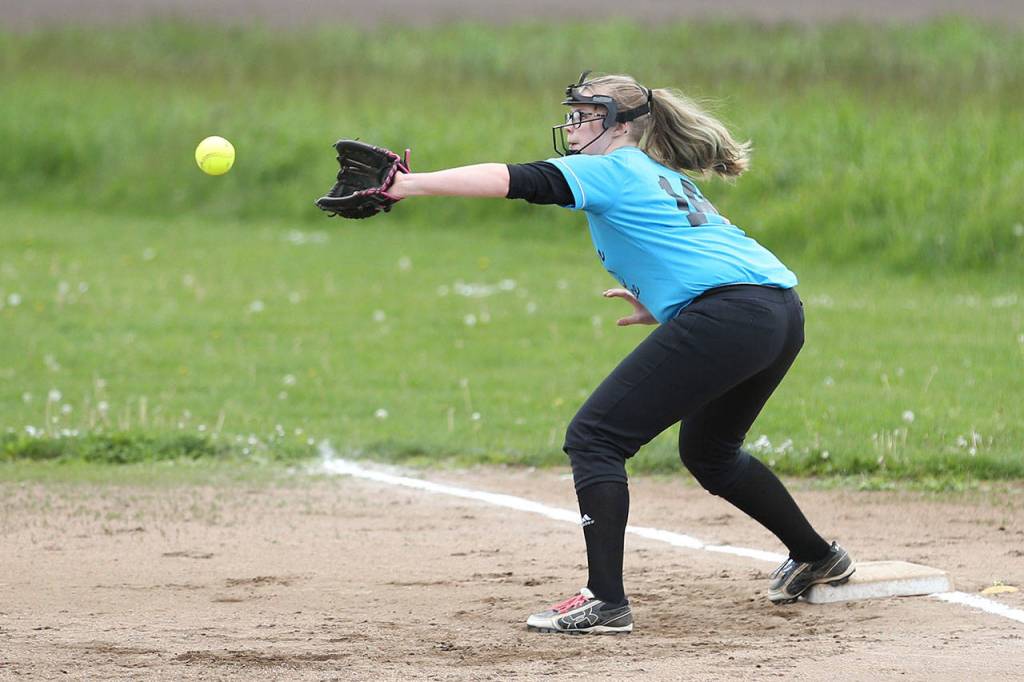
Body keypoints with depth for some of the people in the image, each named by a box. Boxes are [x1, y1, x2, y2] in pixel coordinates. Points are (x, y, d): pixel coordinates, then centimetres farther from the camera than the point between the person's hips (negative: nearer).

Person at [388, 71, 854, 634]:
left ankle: (605, 599, -14)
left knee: (593, 438, -6)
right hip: (783, 312, 10)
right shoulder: (667, 179, 29)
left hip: (728, 314, -10)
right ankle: (816, 557, 43)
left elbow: (515, 180, -9)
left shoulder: (612, 170, 3)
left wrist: (410, 184, -14)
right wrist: (665, 308, 26)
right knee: (707, 451, 32)